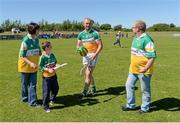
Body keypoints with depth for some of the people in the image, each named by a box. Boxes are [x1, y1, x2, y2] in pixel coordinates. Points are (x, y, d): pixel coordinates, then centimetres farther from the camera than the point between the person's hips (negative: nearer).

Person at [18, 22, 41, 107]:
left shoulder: (36, 39, 2)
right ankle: (25, 98, 34)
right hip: (25, 66, -5)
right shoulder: (25, 40, -19)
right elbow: (22, 55, -18)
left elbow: (38, 51, 13)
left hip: (34, 66, 5)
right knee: (25, 83, 13)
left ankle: (32, 101, 10)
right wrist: (30, 63, -30)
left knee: (33, 84, 4)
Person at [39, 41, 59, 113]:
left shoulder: (52, 55, 2)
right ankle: (45, 106, 14)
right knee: (46, 92, -1)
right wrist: (48, 70, -24)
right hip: (46, 77, -6)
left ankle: (52, 99, 47)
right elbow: (40, 67, -15)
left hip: (53, 75, 7)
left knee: (55, 89, 19)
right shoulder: (42, 57, -17)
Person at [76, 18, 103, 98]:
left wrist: (95, 55, -22)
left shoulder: (95, 33, -10)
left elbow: (100, 45, -11)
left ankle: (84, 92, -2)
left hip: (93, 54, -6)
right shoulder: (81, 34, 6)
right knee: (87, 73, 15)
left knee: (88, 74, -10)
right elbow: (78, 45, 11)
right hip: (85, 55, 6)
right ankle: (93, 88, 34)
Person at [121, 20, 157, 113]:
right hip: (133, 69, 9)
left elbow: (152, 56, -23)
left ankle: (145, 108, 26)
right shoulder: (135, 38, 9)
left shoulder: (147, 40, -20)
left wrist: (145, 68, -30)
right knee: (129, 85, 14)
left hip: (143, 71, -9)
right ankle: (131, 105, 30)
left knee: (145, 90, 8)